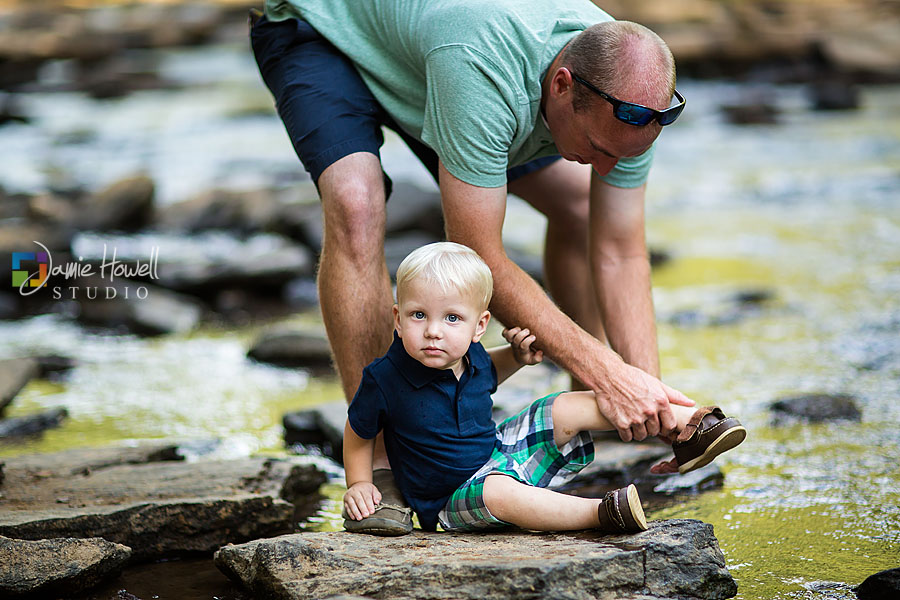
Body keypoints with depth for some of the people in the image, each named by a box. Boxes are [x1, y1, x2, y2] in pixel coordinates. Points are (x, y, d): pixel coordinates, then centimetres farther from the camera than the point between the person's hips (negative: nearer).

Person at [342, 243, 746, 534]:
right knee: (498, 493, -40)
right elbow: (359, 434, -3)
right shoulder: (384, 379, -22)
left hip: (498, 450, 6)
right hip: (453, 499, -6)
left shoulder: (470, 356, -5)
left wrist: (517, 357, 3)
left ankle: (686, 422, -4)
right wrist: (360, 485, -11)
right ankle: (601, 513, -46)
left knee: (569, 408, -5)